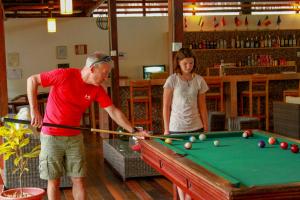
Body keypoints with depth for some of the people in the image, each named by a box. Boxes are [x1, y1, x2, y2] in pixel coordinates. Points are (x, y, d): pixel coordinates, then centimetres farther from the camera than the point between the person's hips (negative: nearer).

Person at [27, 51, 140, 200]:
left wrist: (133, 131, -7)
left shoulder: (97, 90, -4)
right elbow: (32, 80, -12)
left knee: (79, 180, 5)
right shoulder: (65, 75, -19)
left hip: (74, 137, 5)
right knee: (54, 181, 3)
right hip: (52, 136, -4)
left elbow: (114, 112, 0)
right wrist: (34, 110, -17)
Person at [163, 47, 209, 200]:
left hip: (196, 127, 2)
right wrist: (166, 129, -4)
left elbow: (202, 106, 8)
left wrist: (206, 128, 7)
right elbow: (166, 106, -2)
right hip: (177, 128, -2)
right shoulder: (172, 80, -5)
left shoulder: (199, 80, 4)